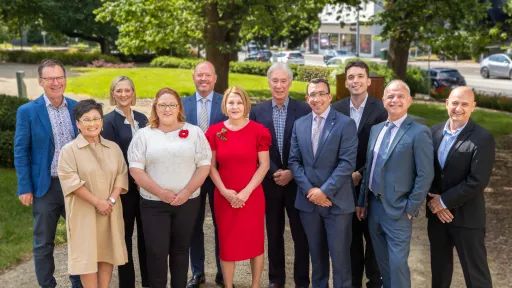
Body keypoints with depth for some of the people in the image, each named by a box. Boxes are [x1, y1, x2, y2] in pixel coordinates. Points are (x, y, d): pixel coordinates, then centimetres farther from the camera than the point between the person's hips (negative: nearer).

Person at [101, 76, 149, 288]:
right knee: (125, 234, 6)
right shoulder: (109, 121, -7)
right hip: (124, 185, -5)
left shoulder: (142, 118, 9)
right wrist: (133, 179, -15)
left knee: (146, 233, 11)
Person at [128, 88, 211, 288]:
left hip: (187, 202, 1)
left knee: (180, 249, 12)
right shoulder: (144, 135, 2)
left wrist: (187, 191, -11)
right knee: (156, 252, -1)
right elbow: (135, 168, -4)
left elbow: (204, 165, 0)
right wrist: (160, 192, -13)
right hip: (153, 203, -1)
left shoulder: (194, 132, 3)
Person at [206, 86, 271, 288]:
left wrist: (247, 191, -12)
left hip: (252, 195, -1)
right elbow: (211, 166, 2)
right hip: (224, 197, 1)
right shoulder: (215, 132, 1)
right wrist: (224, 191, -10)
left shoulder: (258, 130, -3)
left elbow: (264, 165, -4)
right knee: (226, 243, 8)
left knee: (255, 241, 8)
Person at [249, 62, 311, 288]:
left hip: (297, 181, -1)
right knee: (274, 234, 13)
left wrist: (292, 173, -12)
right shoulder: (257, 111, 1)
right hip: (270, 182, 2)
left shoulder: (304, 110, -4)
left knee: (301, 234, 6)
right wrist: (274, 172, -10)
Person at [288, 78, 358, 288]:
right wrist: (309, 190, -8)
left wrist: (324, 191, -16)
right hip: (308, 200, 4)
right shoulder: (299, 124, 8)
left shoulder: (346, 124, -6)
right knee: (316, 254, 16)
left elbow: (347, 163, -13)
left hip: (337, 201, -4)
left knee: (339, 255, 3)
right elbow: (294, 161, 5)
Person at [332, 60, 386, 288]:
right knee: (351, 234, 13)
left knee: (373, 234, 10)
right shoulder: (336, 109, 1)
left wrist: (361, 174, -14)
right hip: (345, 182, 3)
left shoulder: (381, 109, -11)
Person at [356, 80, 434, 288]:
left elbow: (425, 175, -14)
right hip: (374, 205, 6)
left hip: (397, 209, -6)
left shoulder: (419, 133, -12)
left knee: (397, 263, 0)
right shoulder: (376, 129, 9)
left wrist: (410, 208, -13)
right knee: (382, 262, 18)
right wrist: (362, 201, 12)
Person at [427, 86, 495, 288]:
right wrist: (433, 200, -8)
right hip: (436, 212, 5)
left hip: (466, 216, -5)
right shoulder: (434, 132, 4)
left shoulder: (483, 138, -13)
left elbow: (478, 181, -19)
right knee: (439, 267, 20)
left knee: (475, 271, 5)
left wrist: (445, 201, -15)